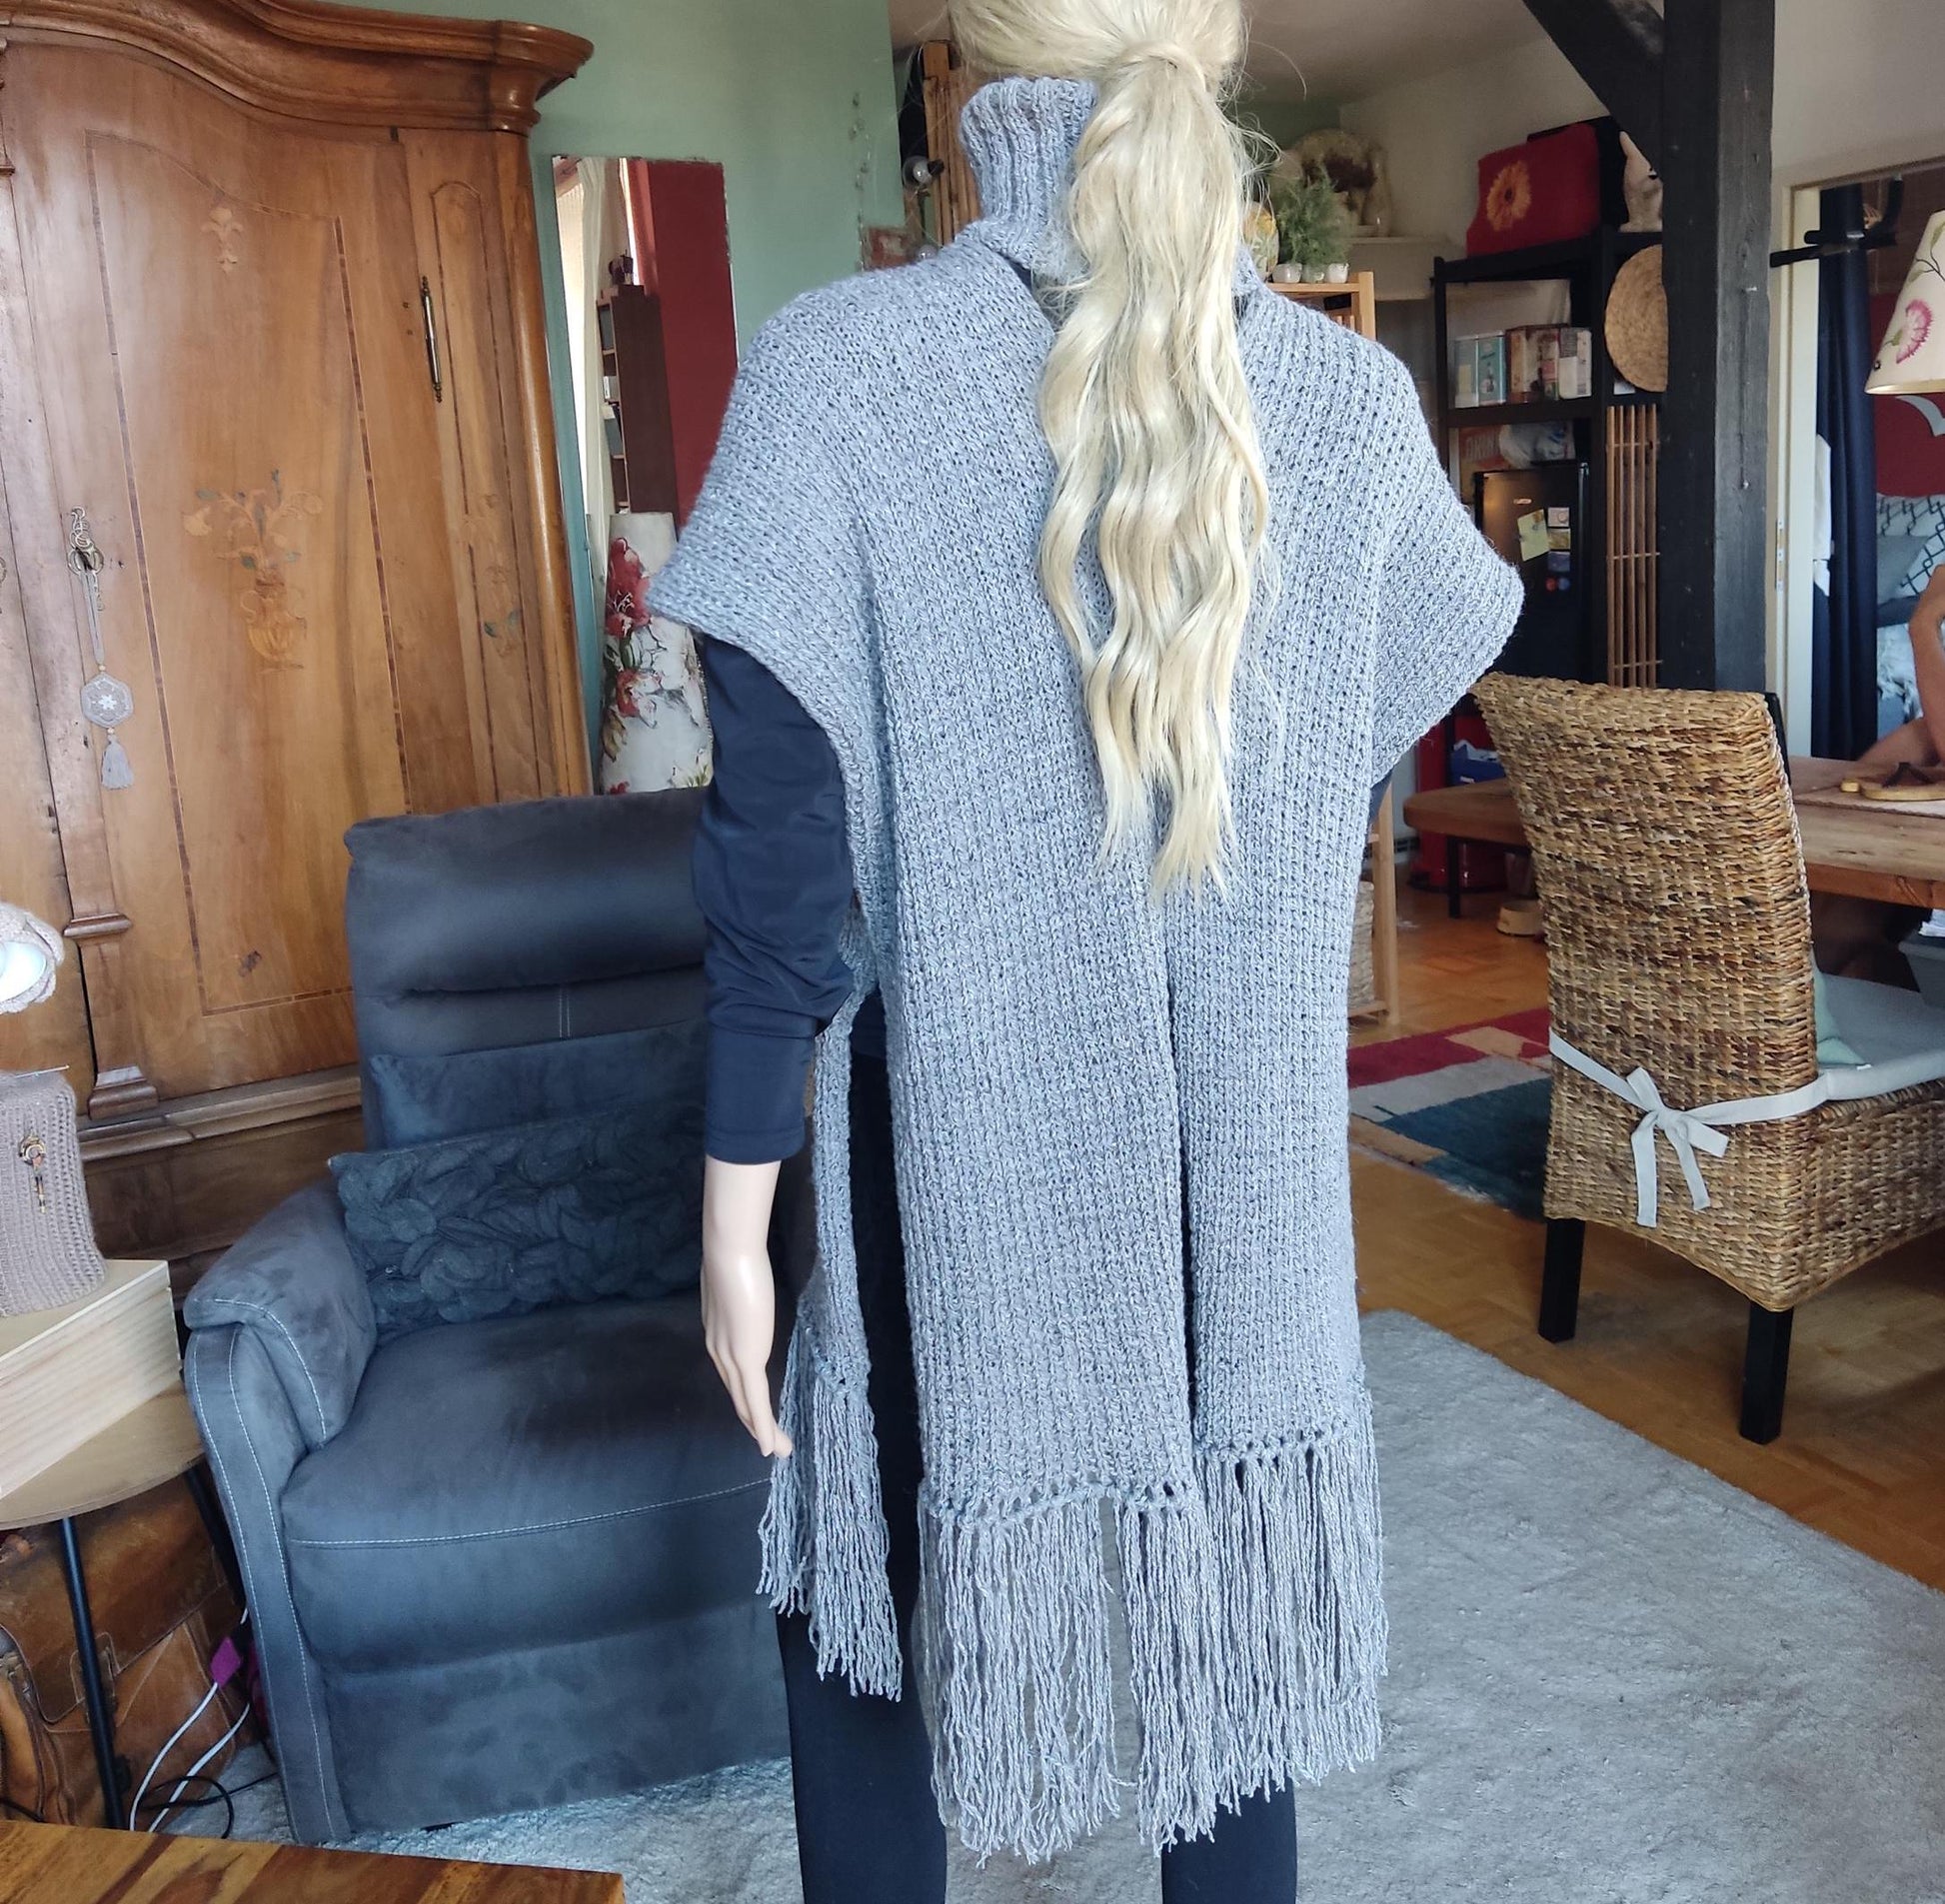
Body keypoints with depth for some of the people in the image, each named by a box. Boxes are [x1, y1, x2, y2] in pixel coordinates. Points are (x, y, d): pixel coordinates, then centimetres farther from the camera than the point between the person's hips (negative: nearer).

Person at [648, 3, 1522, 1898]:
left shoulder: (843, 368, -13)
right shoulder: (1353, 395, -2)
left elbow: (781, 855, -14)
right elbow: (1440, 648, 17)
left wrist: (736, 1215, -6)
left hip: (960, 1159, -3)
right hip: (1246, 1161, 4)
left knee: (865, 1579, 20)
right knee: (1218, 1576, 22)